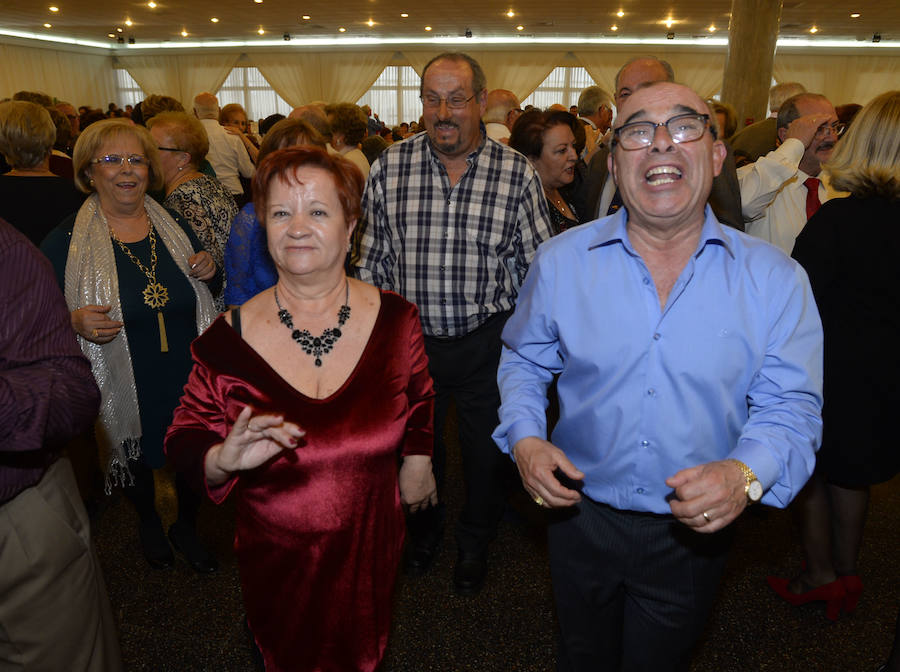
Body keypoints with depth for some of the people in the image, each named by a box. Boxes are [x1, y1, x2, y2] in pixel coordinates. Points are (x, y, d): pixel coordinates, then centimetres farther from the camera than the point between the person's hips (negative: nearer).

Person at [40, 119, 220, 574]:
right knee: (137, 462, 21)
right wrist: (74, 322, -24)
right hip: (125, 391, -2)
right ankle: (149, 525, 53)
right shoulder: (67, 241, -9)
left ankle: (186, 527, 46)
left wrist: (209, 271, -8)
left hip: (190, 381, 2)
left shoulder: (175, 228, 2)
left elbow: (205, 299, 14)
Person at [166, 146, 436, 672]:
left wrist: (417, 458, 13)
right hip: (277, 560, -1)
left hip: (371, 550, 1)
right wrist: (223, 459, -26)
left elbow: (419, 401, 8)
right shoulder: (229, 339, -15)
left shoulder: (396, 321, -10)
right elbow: (185, 439, -7)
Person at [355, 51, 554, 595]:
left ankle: (476, 544, 46)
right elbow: (372, 261, 2)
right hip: (409, 339, 1)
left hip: (488, 341, -1)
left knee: (487, 450, 17)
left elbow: (538, 268, -3)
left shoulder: (517, 173, -8)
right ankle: (425, 530, 51)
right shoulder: (390, 167, -5)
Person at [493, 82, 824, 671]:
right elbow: (524, 360, 4)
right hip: (581, 516, 1)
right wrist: (525, 438, -13)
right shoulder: (561, 260, -8)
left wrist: (746, 474, -28)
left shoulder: (774, 279, -11)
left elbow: (790, 407, -8)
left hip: (694, 533, 0)